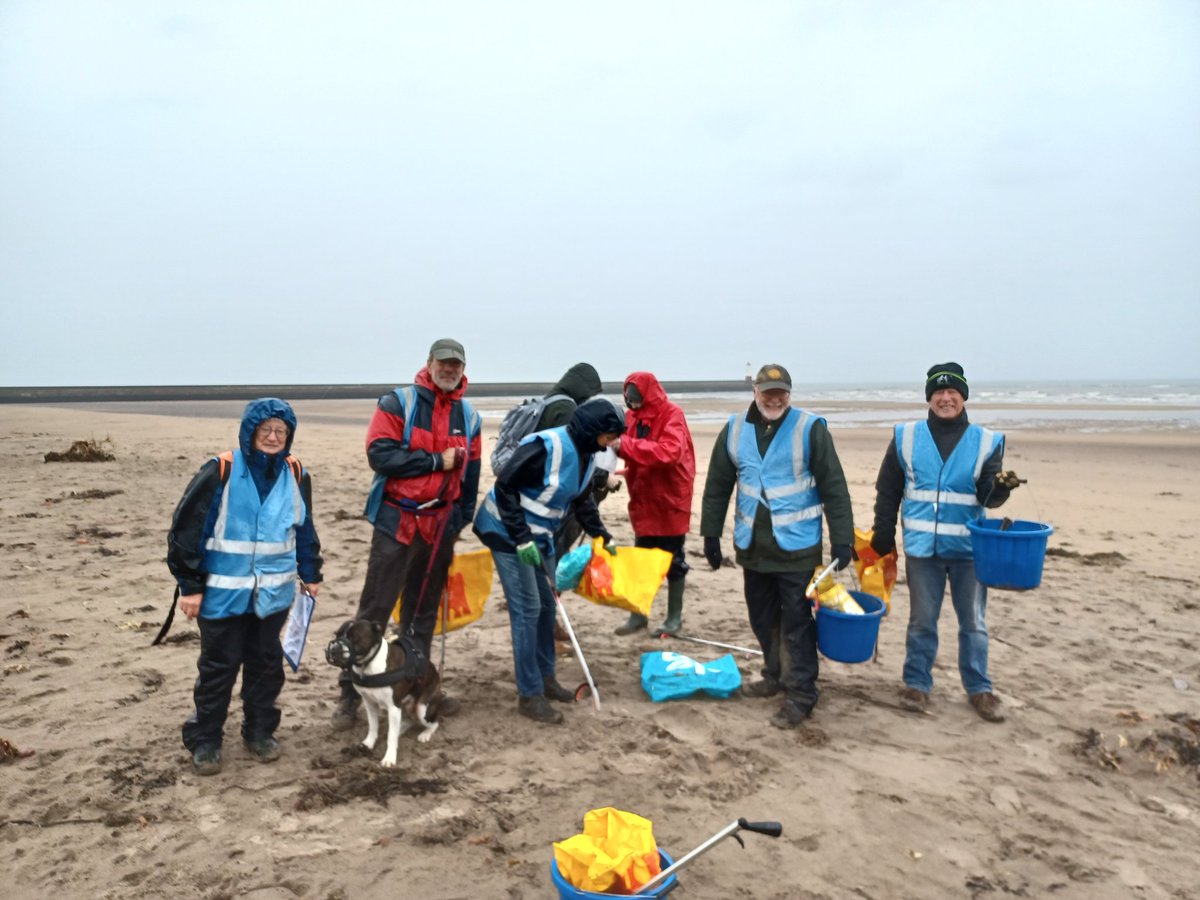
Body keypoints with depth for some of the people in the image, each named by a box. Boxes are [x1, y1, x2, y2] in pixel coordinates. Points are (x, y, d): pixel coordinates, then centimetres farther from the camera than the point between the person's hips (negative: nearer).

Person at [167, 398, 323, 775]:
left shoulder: (295, 476, 2)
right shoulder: (220, 472, -12)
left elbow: (304, 529, 14)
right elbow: (187, 529, -10)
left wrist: (311, 574, 16)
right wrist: (189, 585, -10)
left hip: (273, 592, 4)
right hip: (223, 592, -4)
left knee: (267, 662, 13)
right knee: (218, 666, 5)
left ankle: (260, 731, 29)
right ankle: (204, 740, 20)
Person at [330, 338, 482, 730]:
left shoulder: (469, 416, 9)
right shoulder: (398, 403, -7)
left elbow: (470, 473, 14)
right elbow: (380, 454, -18)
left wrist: (461, 521, 8)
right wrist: (436, 460, -17)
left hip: (441, 525, 5)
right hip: (397, 520, -5)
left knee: (423, 612, 14)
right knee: (374, 610, -2)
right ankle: (350, 693, 8)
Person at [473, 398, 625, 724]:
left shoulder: (585, 454, 3)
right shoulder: (547, 446, -26)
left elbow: (583, 501, 17)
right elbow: (505, 487, -24)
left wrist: (603, 535, 10)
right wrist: (521, 538, -25)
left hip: (540, 536, 9)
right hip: (508, 534, -9)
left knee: (547, 605, 13)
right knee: (527, 609, -8)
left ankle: (545, 677, 28)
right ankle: (529, 695, 1)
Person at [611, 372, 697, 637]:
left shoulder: (672, 415, -16)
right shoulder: (633, 416, 4)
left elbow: (671, 451, -32)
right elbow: (633, 450, 9)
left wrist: (625, 445, -34)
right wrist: (615, 443, -14)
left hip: (670, 499, -6)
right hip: (643, 499, 6)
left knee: (672, 560, 7)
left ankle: (674, 617, 19)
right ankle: (638, 615, 22)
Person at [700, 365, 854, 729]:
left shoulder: (810, 428, -8)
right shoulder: (735, 430, 4)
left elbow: (834, 487, -8)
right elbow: (717, 486, 9)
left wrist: (842, 539, -12)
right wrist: (711, 534, 8)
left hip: (796, 546, -4)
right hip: (752, 545, 5)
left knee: (796, 623, -2)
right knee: (763, 618, 16)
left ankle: (800, 695, 8)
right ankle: (775, 676, 34)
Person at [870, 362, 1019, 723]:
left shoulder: (986, 442, 0)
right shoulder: (906, 437, 1)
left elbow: (988, 497, -6)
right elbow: (888, 490, 6)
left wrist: (1000, 486, -29)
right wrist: (883, 536, 3)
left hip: (969, 548, 0)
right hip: (922, 547, 0)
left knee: (973, 623, 10)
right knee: (921, 621, 10)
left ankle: (979, 689, 25)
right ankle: (917, 683, 24)